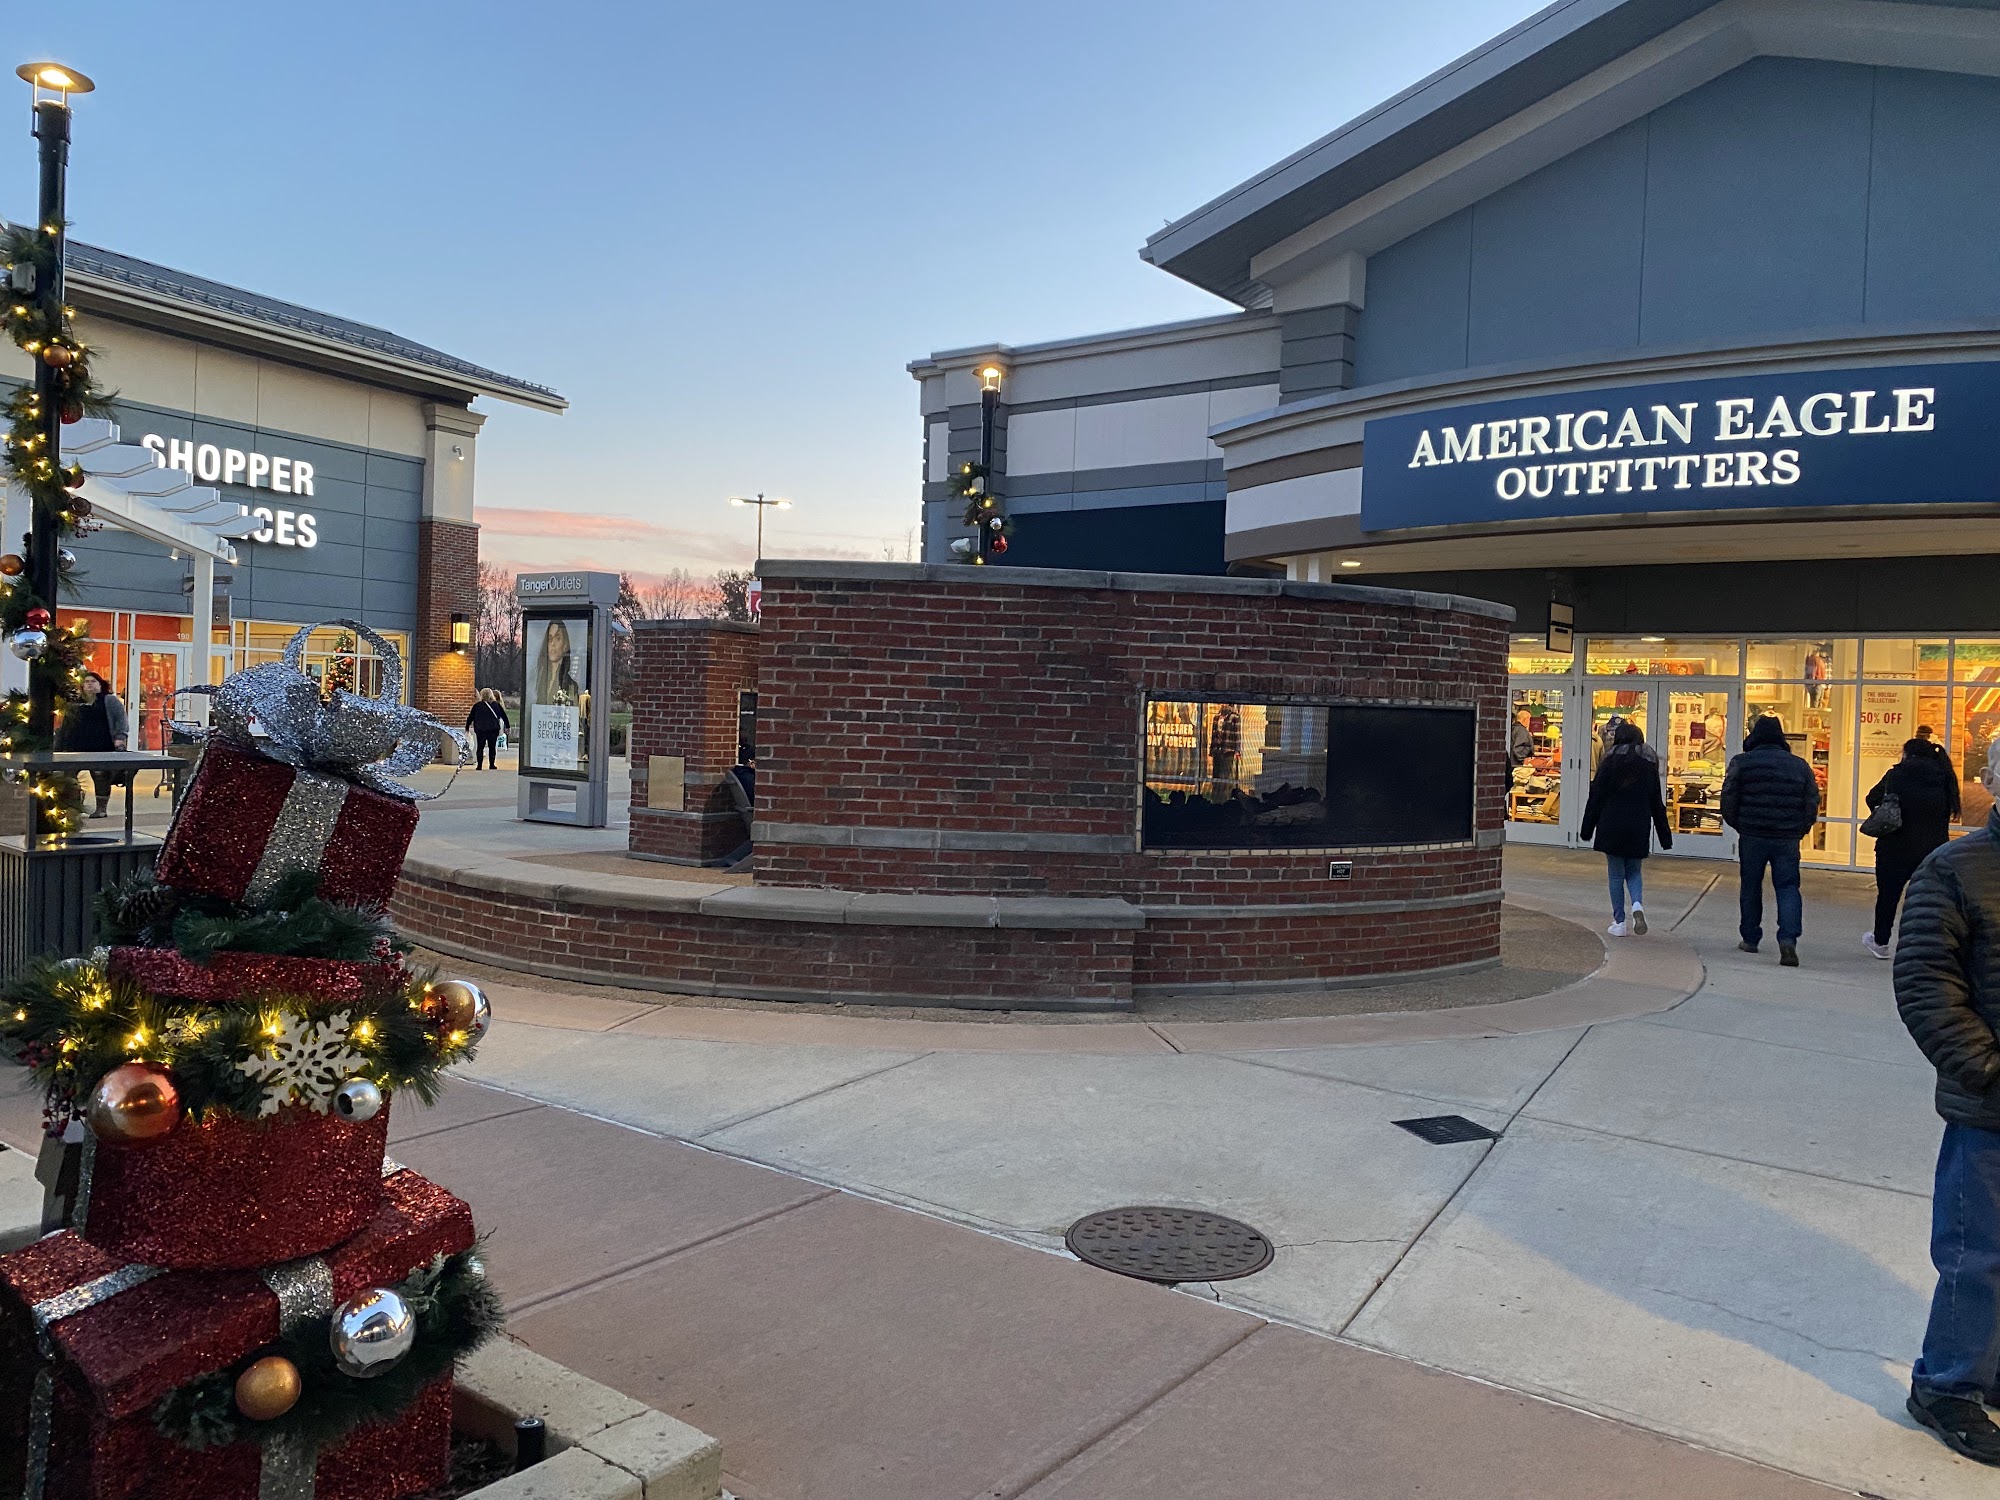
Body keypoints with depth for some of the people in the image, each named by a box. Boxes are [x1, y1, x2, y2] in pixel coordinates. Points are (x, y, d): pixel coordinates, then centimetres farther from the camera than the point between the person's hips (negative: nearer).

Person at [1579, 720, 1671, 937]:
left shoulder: (1610, 761, -4)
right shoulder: (1649, 764, 5)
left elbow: (1596, 797, -5)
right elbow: (1657, 803, 9)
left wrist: (1587, 829, 2)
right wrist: (1665, 836, 14)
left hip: (1612, 827, -3)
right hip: (1639, 829, 3)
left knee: (1616, 874, 5)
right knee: (1633, 871, 17)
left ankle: (1619, 922, 5)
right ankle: (1637, 904, -10)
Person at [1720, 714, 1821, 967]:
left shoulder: (1741, 763, -3)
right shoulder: (1800, 766, 5)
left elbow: (1728, 803, -4)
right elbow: (1812, 804, 6)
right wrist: (1799, 830, 17)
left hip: (1752, 837, -1)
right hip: (1788, 839, 1)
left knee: (1750, 887, 12)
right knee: (1788, 888, 3)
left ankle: (1750, 939, 19)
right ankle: (1788, 939, -14)